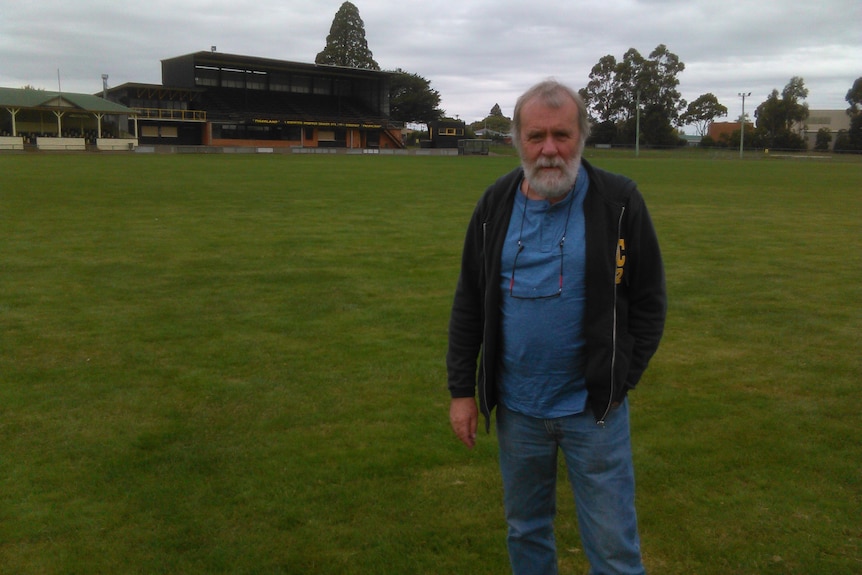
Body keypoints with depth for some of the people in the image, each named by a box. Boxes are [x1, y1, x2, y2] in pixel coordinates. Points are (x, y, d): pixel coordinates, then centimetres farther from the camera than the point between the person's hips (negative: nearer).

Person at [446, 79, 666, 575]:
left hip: (594, 407, -3)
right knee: (526, 530, 20)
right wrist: (462, 389, 3)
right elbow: (469, 302, 5)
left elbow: (649, 300, -3)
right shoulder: (496, 204, 0)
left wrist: (619, 381, -7)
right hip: (517, 406, 3)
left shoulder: (619, 201, -9)